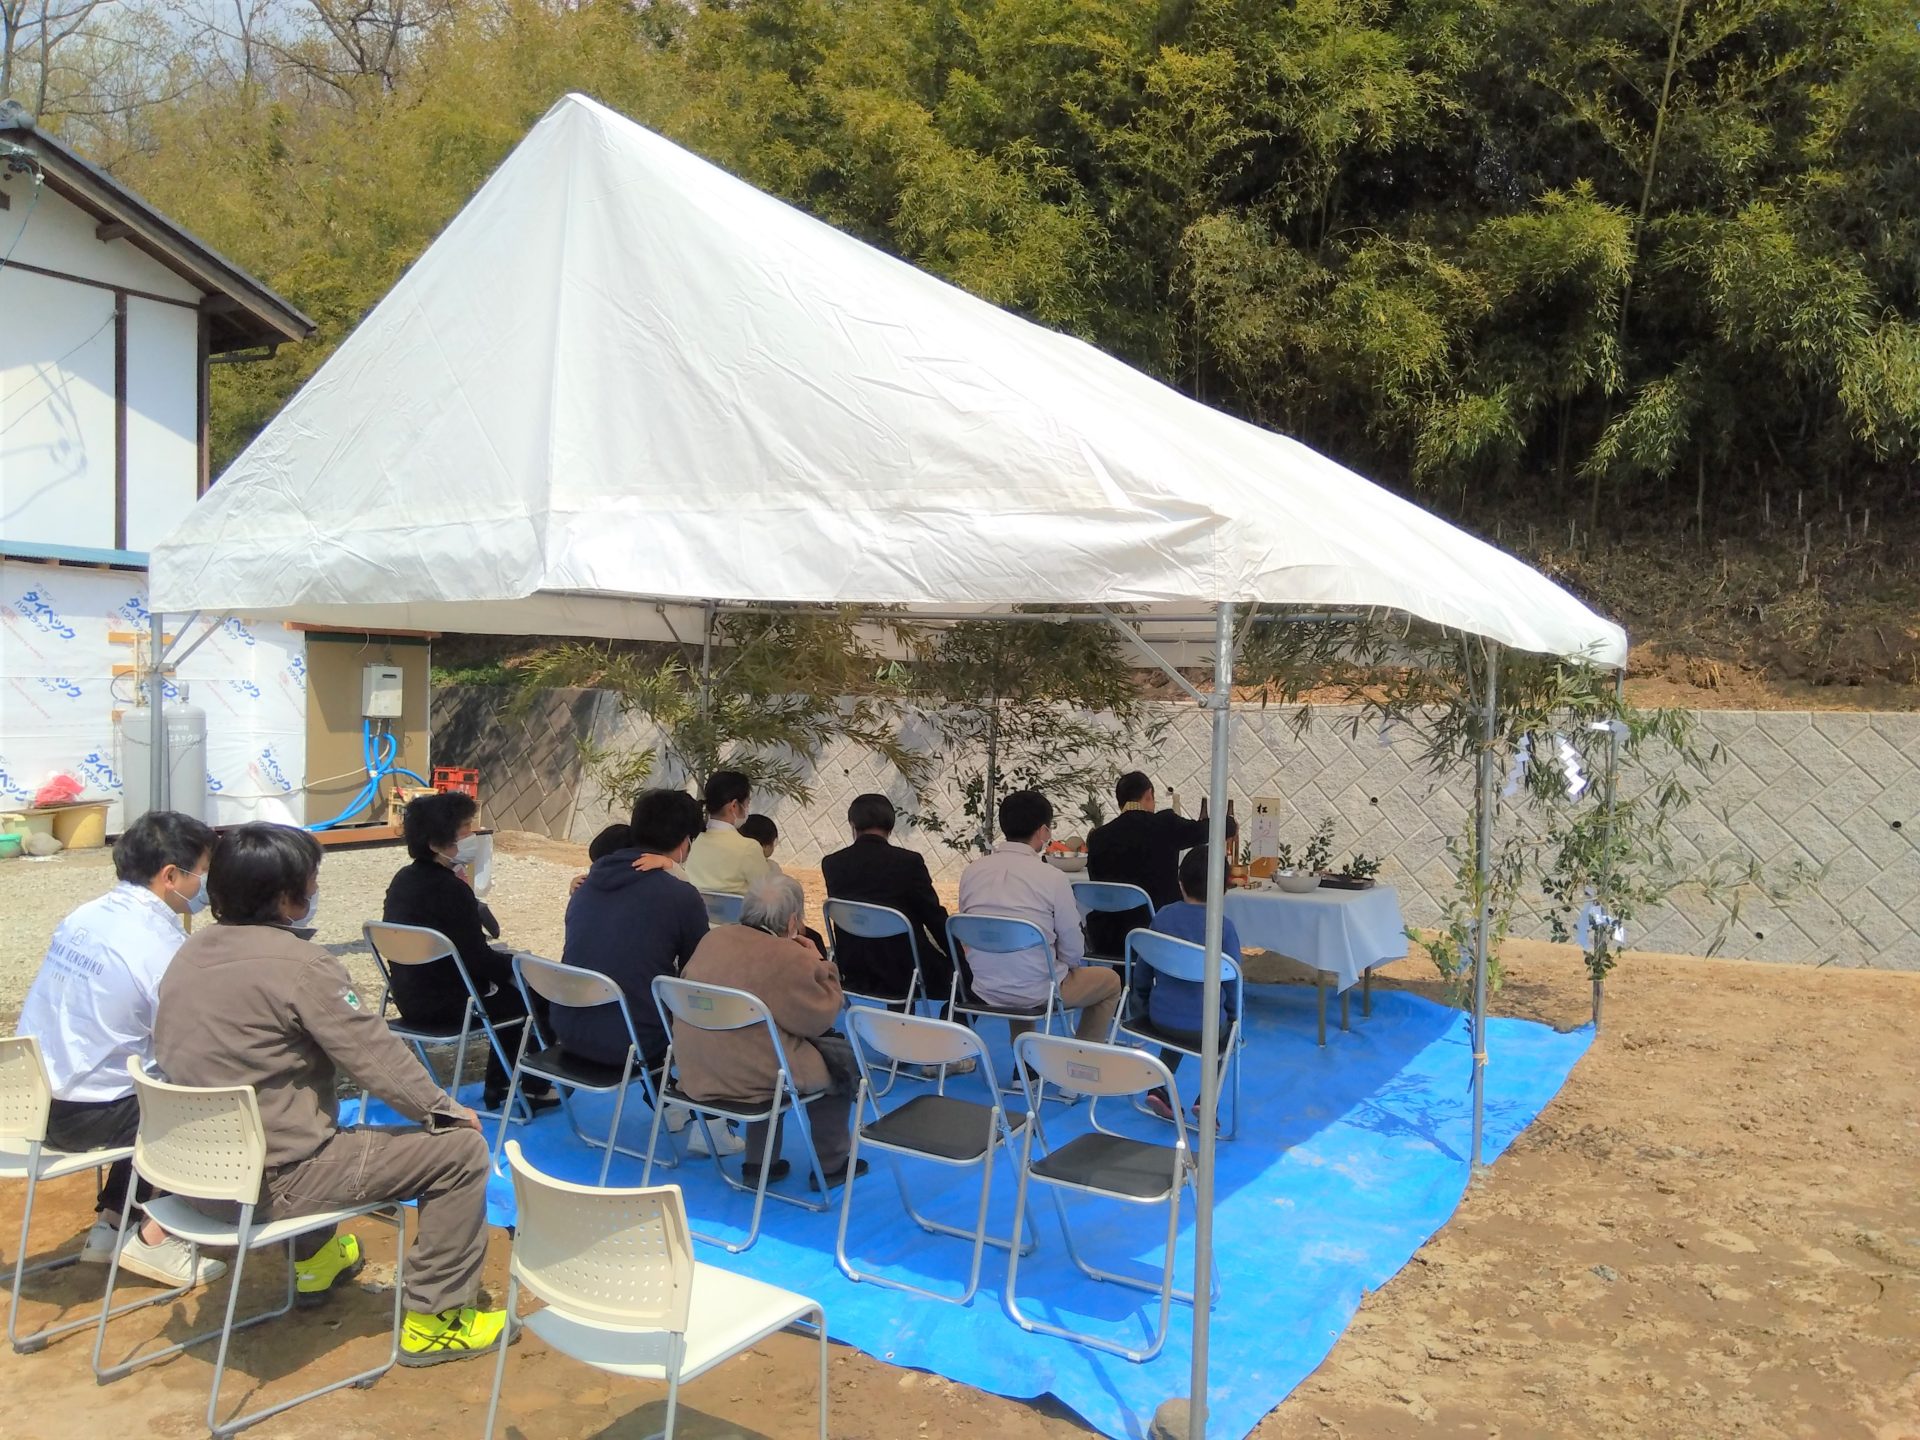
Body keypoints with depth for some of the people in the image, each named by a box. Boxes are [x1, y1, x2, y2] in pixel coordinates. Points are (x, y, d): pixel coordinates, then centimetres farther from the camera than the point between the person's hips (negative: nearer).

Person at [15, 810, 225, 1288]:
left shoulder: (83, 917, 4)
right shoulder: (163, 947, -20)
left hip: (32, 1096, 9)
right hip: (85, 1114, -9)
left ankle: (111, 1223, 29)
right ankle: (152, 1238, 10)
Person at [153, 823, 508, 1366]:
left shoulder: (192, 953, 5)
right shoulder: (299, 965, -19)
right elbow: (378, 1056, -16)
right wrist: (446, 1109, 0)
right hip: (269, 1183, -9)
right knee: (461, 1149, -4)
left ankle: (314, 1261, 47)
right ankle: (433, 1319, 4)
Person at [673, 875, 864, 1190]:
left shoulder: (713, 938, 1)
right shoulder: (790, 958, -20)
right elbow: (821, 1017, -10)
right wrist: (817, 963, 1)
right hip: (753, 1078, -7)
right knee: (843, 1057, 16)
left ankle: (759, 1164, 32)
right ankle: (830, 1165, 26)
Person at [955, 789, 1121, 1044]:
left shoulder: (971, 872, -3)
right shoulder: (1053, 878, -15)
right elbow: (1073, 952, -8)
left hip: (985, 991, 5)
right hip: (1038, 993, -5)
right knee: (1110, 981, 21)